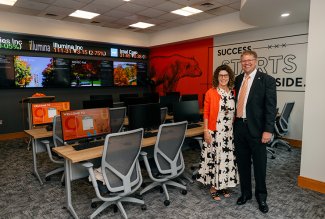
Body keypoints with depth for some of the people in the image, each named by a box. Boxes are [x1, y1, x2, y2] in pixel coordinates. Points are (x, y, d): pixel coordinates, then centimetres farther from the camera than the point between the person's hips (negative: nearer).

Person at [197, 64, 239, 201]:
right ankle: (213, 187, 20)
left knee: (227, 158, 12)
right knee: (214, 158, 3)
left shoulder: (233, 93, 6)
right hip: (215, 132, -4)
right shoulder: (210, 92, -7)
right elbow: (206, 114, -6)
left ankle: (224, 185, 29)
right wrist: (206, 131, -11)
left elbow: (235, 113, 11)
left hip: (230, 132, 5)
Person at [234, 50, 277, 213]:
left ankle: (261, 196, 29)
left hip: (256, 128, -4)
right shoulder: (238, 79, 10)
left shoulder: (267, 80, -6)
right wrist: (234, 122, 7)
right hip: (239, 126, 5)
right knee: (242, 163, 14)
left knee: (259, 164, 9)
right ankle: (245, 193, 32)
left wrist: (268, 130, -16)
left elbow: (271, 107, -10)